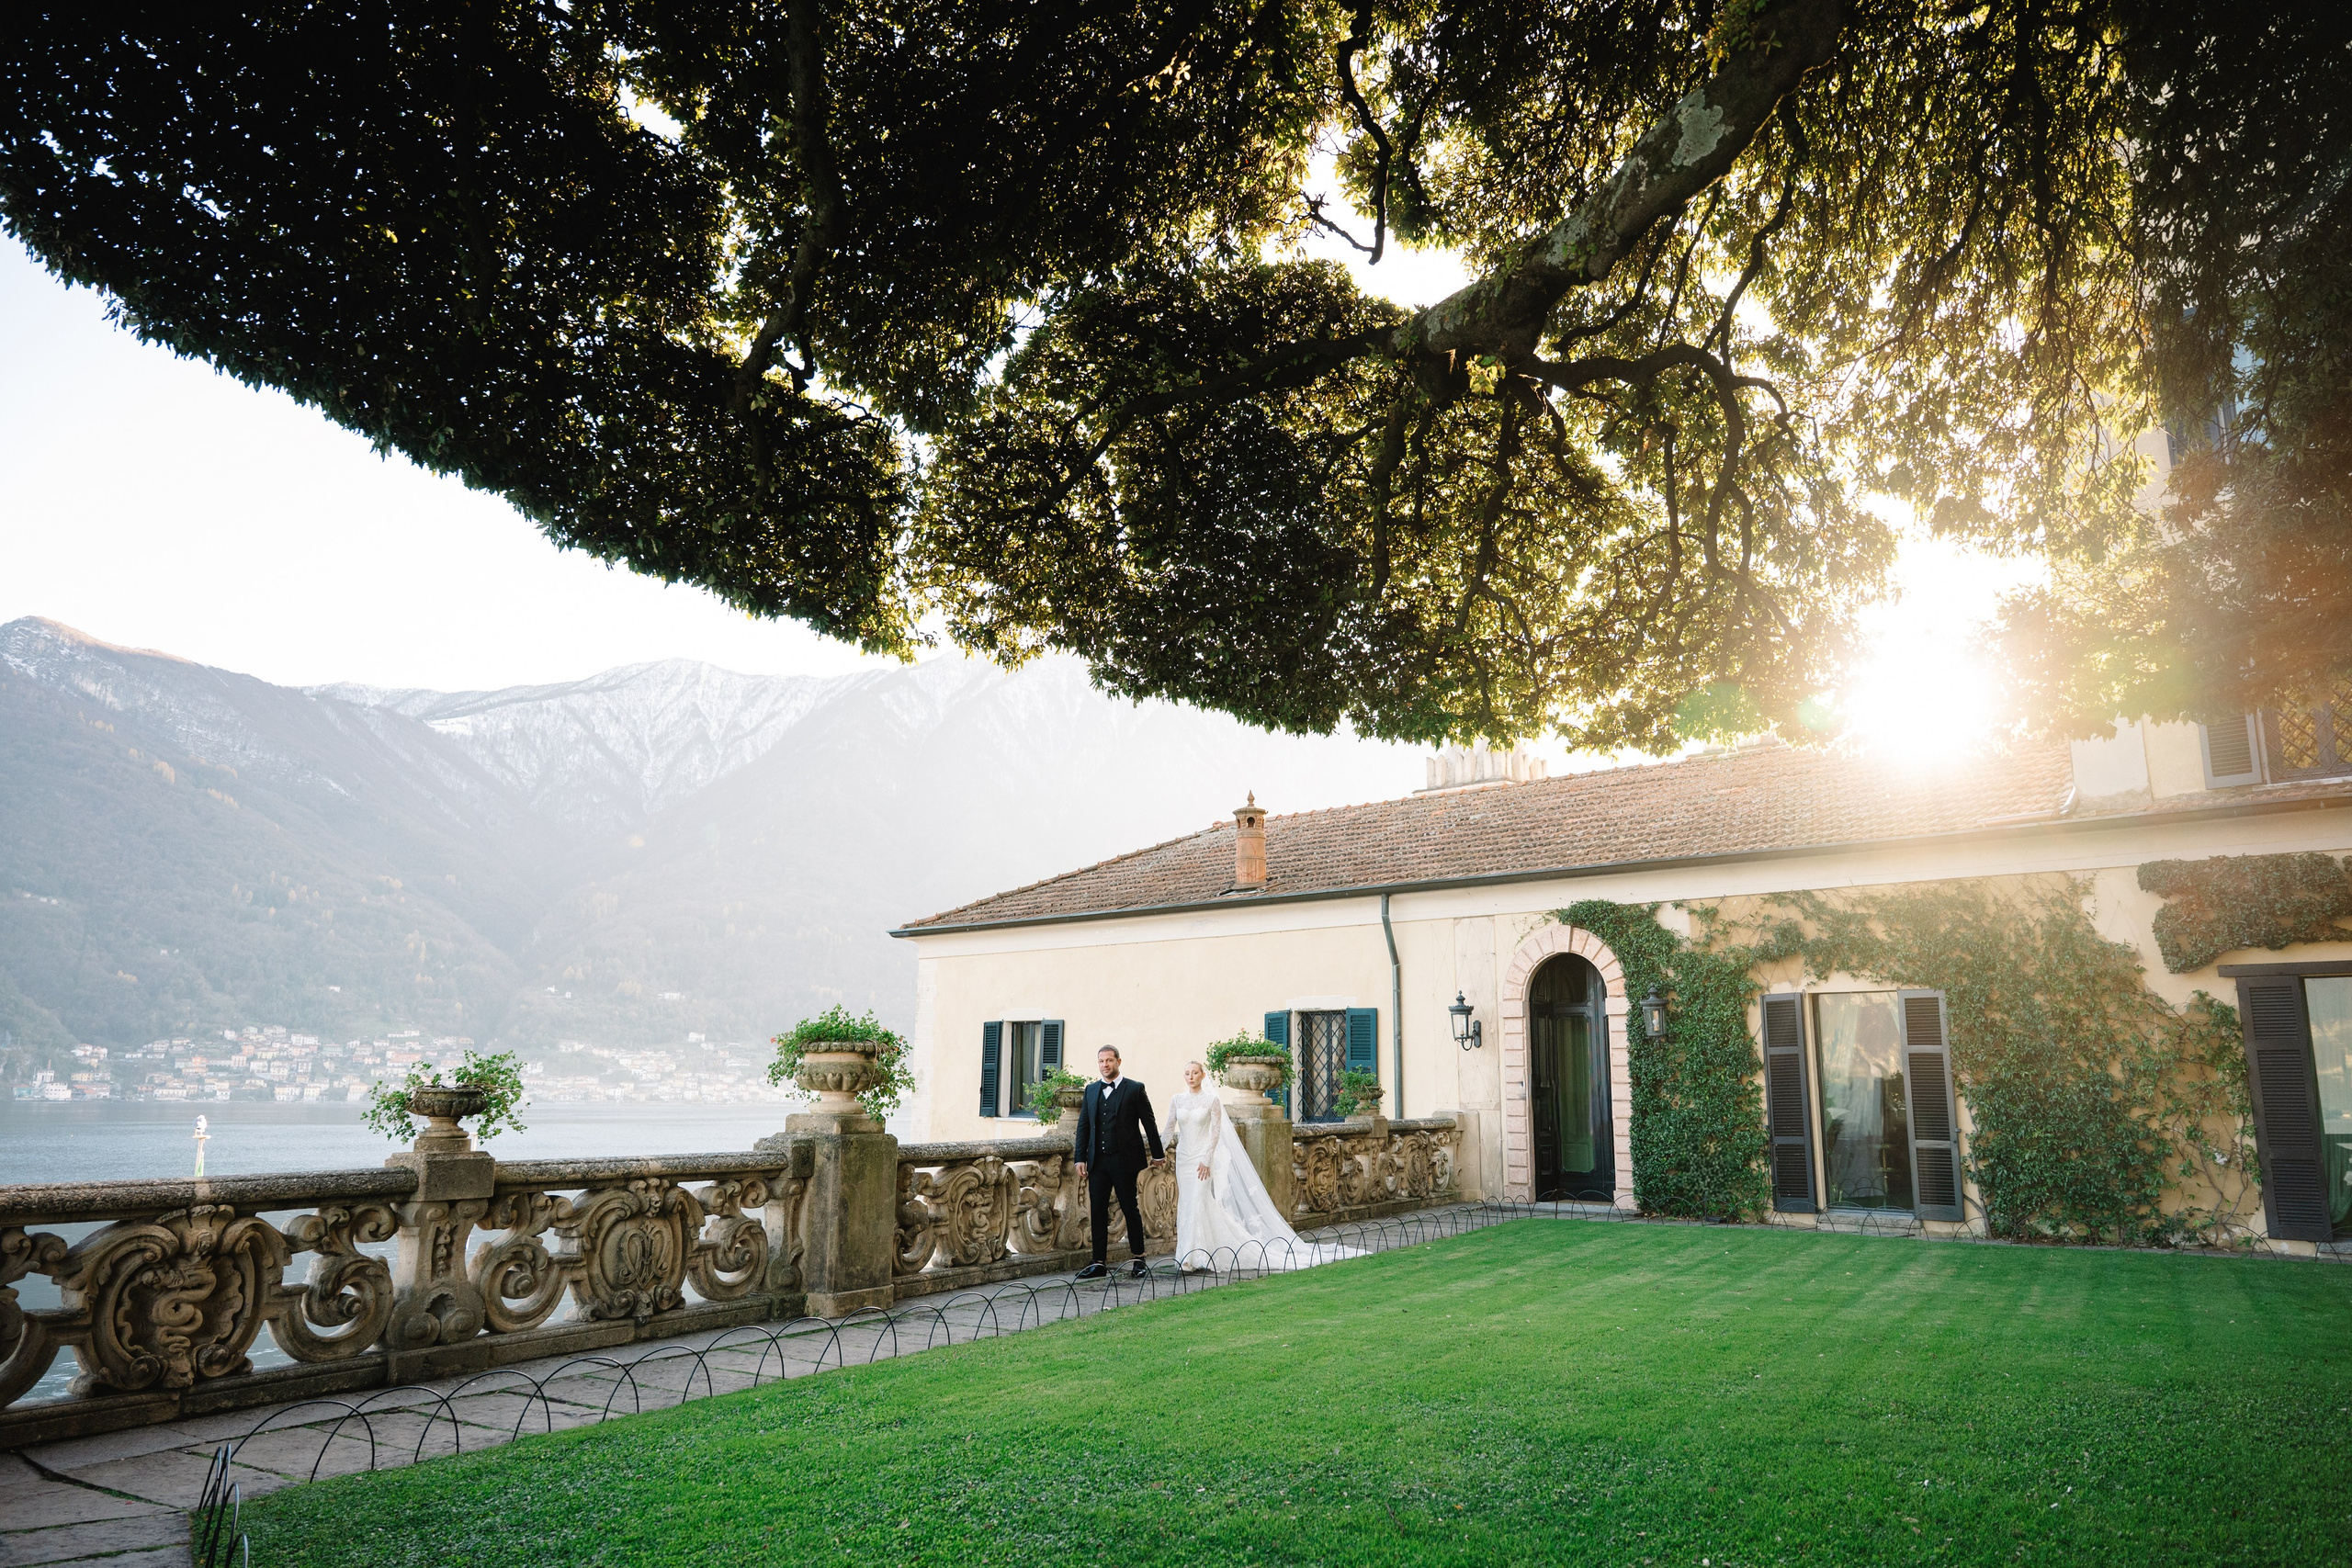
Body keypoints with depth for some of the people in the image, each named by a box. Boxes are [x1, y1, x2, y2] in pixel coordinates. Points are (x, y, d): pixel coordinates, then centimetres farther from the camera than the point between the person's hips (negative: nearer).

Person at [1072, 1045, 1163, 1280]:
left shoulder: (1134, 1089, -1)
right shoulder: (1091, 1090, 11)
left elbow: (1149, 1123, 3)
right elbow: (1083, 1126, 11)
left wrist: (1157, 1153, 5)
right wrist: (1081, 1158, 5)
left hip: (1124, 1160, -4)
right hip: (1097, 1161, 4)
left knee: (1130, 1209, 3)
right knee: (1098, 1211, 4)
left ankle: (1139, 1259, 17)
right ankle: (1099, 1264, 9)